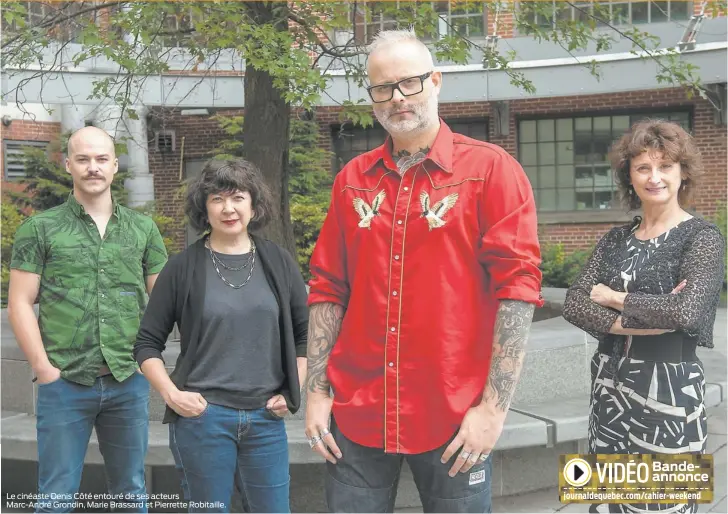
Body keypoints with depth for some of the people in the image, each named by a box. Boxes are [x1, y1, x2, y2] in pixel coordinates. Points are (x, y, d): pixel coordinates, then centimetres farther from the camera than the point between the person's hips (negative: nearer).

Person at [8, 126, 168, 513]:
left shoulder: (143, 229, 8)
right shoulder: (39, 229, 1)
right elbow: (20, 304, -2)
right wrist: (44, 369, -9)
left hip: (129, 382, 2)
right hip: (64, 383, -2)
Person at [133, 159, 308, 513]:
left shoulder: (279, 263, 5)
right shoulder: (183, 267, -1)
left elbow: (305, 334, 13)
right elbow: (148, 343, 3)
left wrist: (292, 392, 5)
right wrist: (171, 394, -8)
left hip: (266, 417, 2)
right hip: (202, 417, -2)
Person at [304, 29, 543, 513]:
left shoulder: (490, 169, -4)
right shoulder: (352, 179, 9)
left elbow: (517, 287, -9)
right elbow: (329, 290, 11)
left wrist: (494, 406, -13)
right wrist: (316, 392, 5)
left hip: (455, 419, -3)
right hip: (356, 417, 4)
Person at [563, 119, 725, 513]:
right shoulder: (616, 239, 7)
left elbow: (686, 311, -23)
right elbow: (574, 305, -4)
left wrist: (612, 297, -10)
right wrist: (647, 320, -17)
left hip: (669, 389, -5)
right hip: (610, 386, 5)